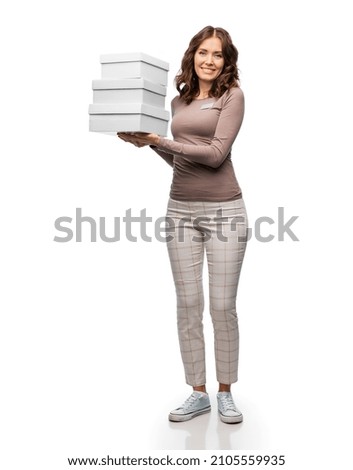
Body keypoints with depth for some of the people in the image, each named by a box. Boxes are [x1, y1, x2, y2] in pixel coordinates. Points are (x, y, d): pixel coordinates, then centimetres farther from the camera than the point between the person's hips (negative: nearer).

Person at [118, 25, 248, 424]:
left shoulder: (232, 96, -1)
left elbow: (215, 154, -13)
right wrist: (149, 142, 3)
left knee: (222, 306, 2)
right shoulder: (179, 101, 14)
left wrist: (159, 140, -15)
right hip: (181, 210, 5)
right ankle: (198, 394, 19)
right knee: (188, 305, 6)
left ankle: (225, 394, 19)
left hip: (223, 210, -4)